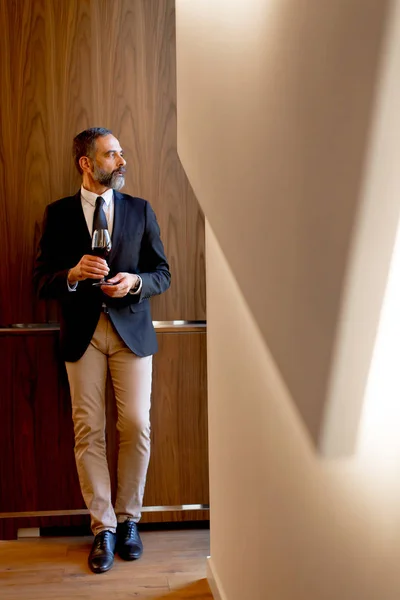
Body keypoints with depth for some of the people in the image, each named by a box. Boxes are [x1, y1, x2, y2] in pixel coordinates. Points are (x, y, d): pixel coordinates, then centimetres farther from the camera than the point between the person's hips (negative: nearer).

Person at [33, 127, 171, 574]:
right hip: (83, 333, 0)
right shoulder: (58, 214, 5)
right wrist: (73, 274, -19)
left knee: (136, 427, 0)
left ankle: (128, 519, 19)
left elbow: (163, 274, 7)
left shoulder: (141, 211, 7)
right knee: (88, 432, 2)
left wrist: (135, 281, -14)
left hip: (132, 330, 1)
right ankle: (103, 528, 14)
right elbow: (41, 281, 2)